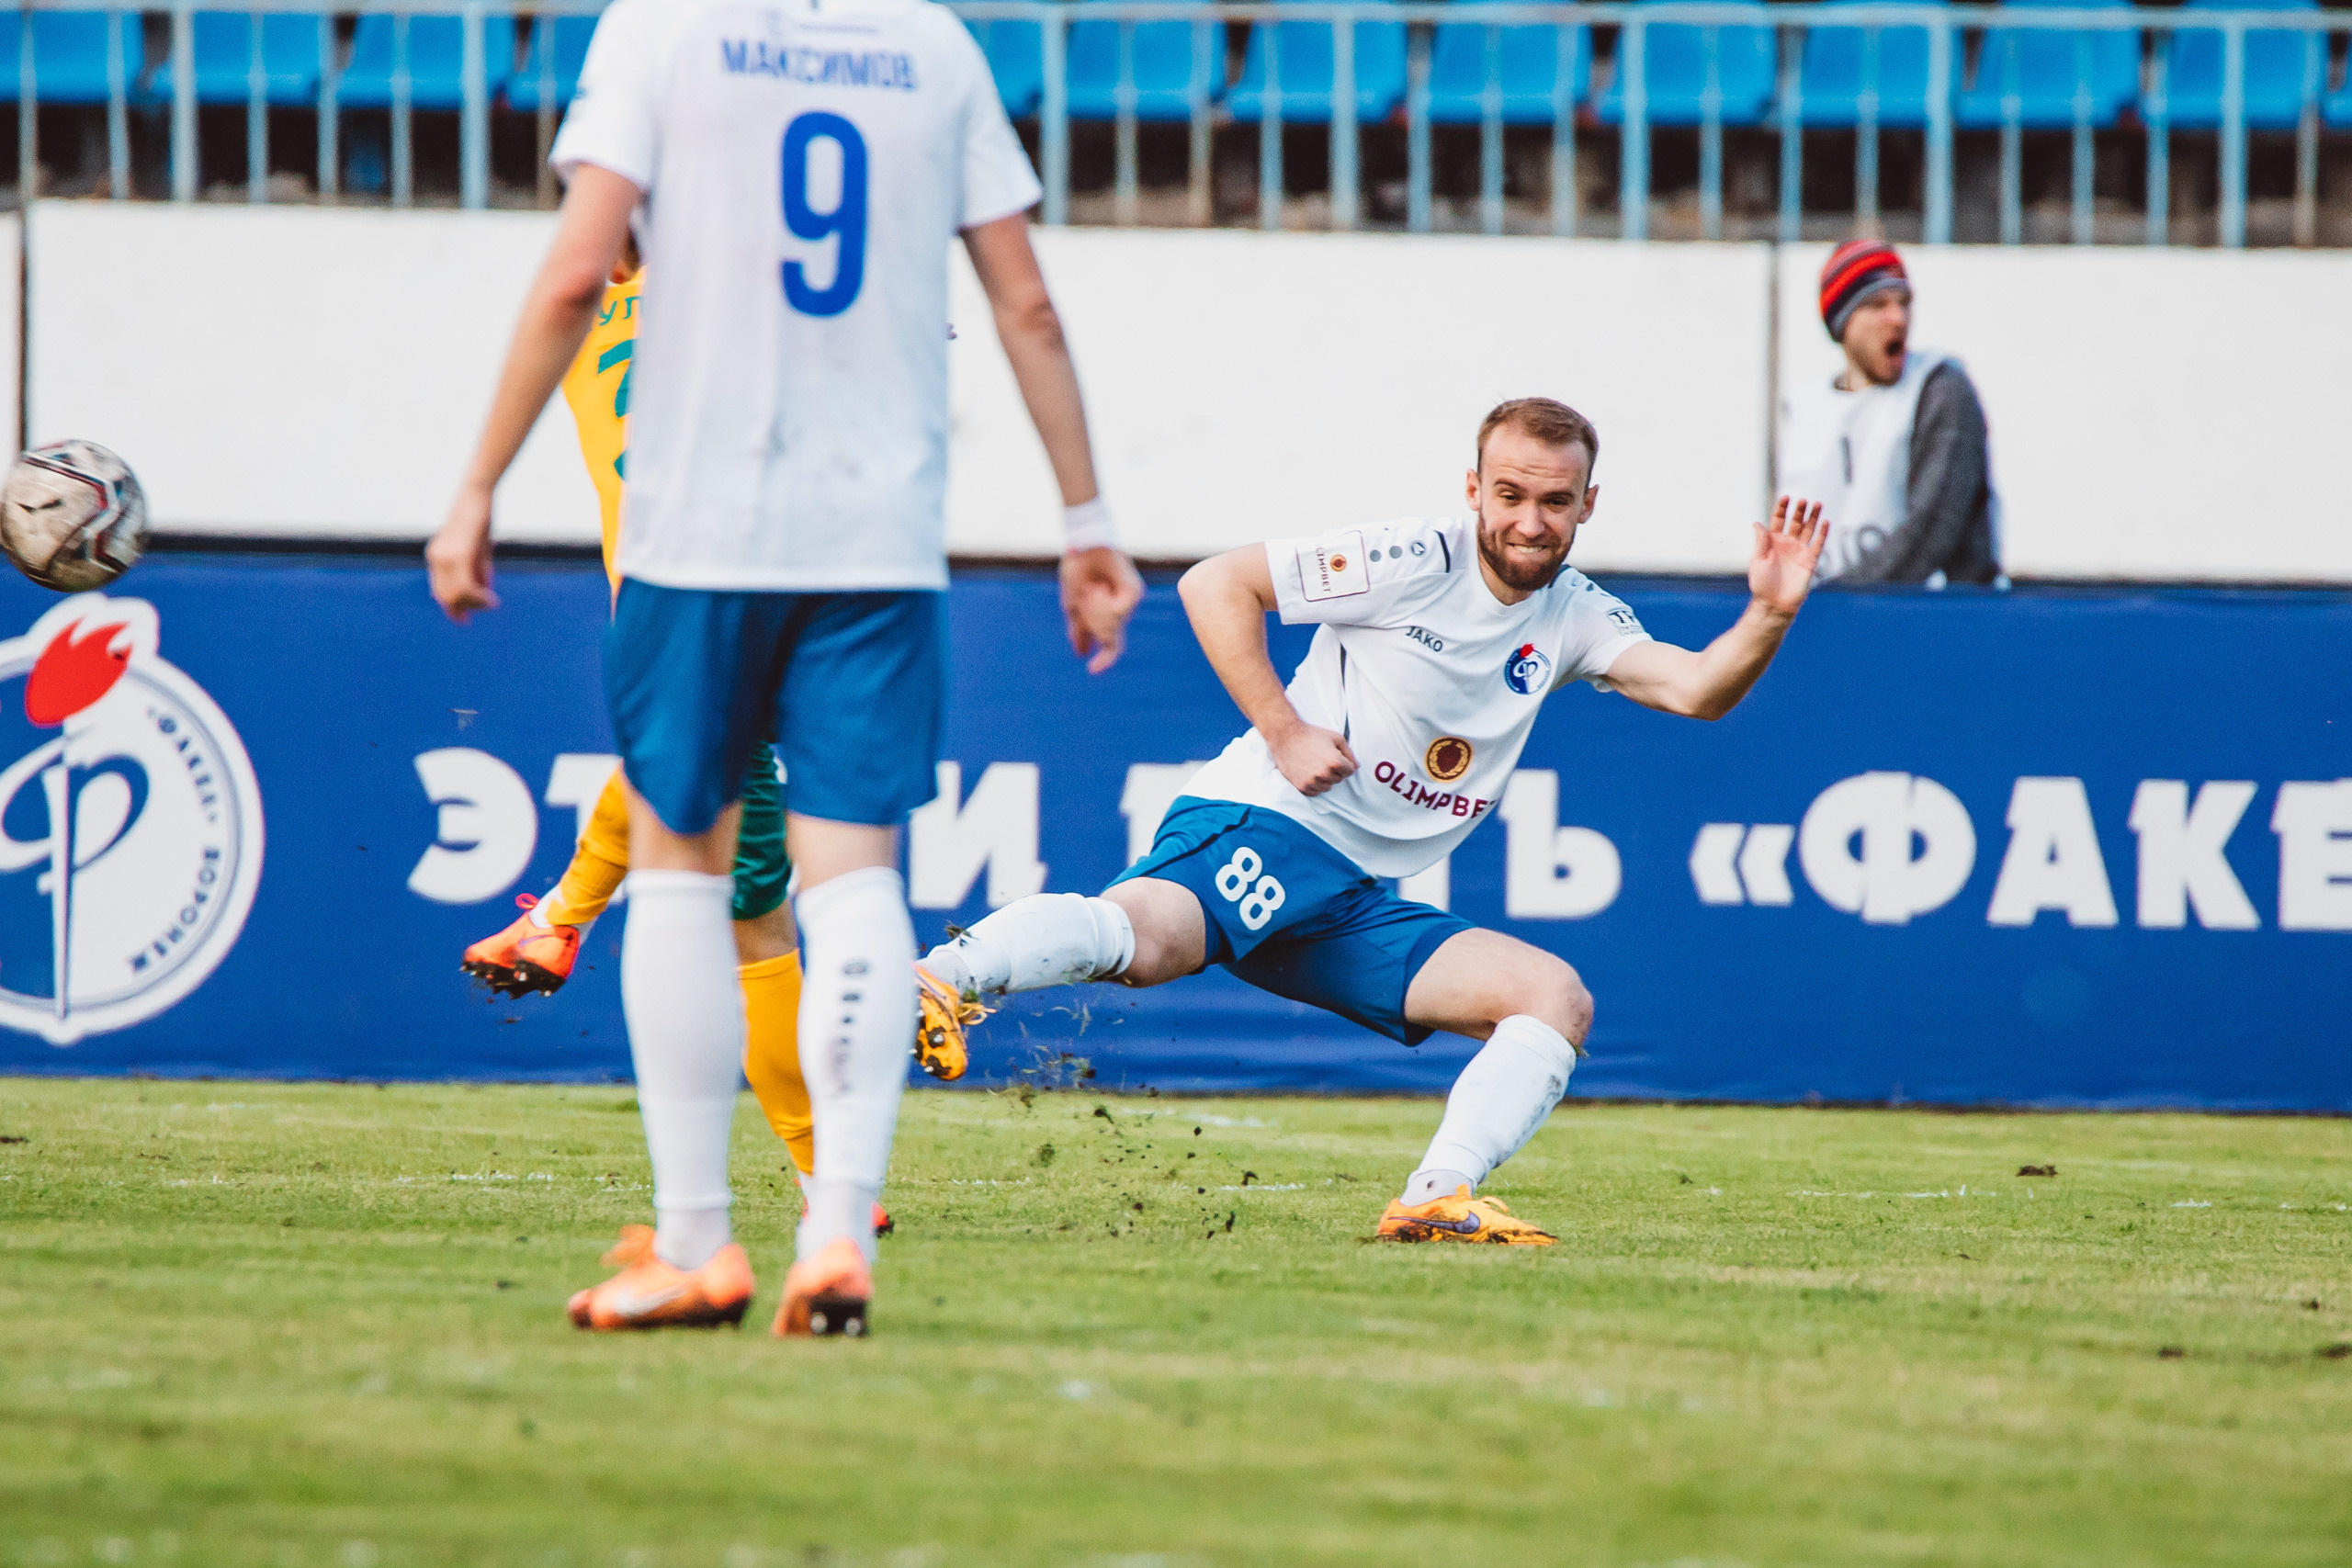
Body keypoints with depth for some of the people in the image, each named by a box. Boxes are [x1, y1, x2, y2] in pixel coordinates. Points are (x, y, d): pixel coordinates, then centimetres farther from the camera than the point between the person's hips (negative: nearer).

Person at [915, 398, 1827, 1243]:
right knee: (1137, 939, -38)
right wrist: (1283, 732, -13)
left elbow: (1696, 689, 1)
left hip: (1360, 907, 7)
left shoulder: (1574, 618, 13)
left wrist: (1769, 617, -17)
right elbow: (1215, 585, -7)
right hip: (1259, 826, -7)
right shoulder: (1413, 564, -6)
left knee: (1558, 999, -8)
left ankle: (1436, 1200, -19)